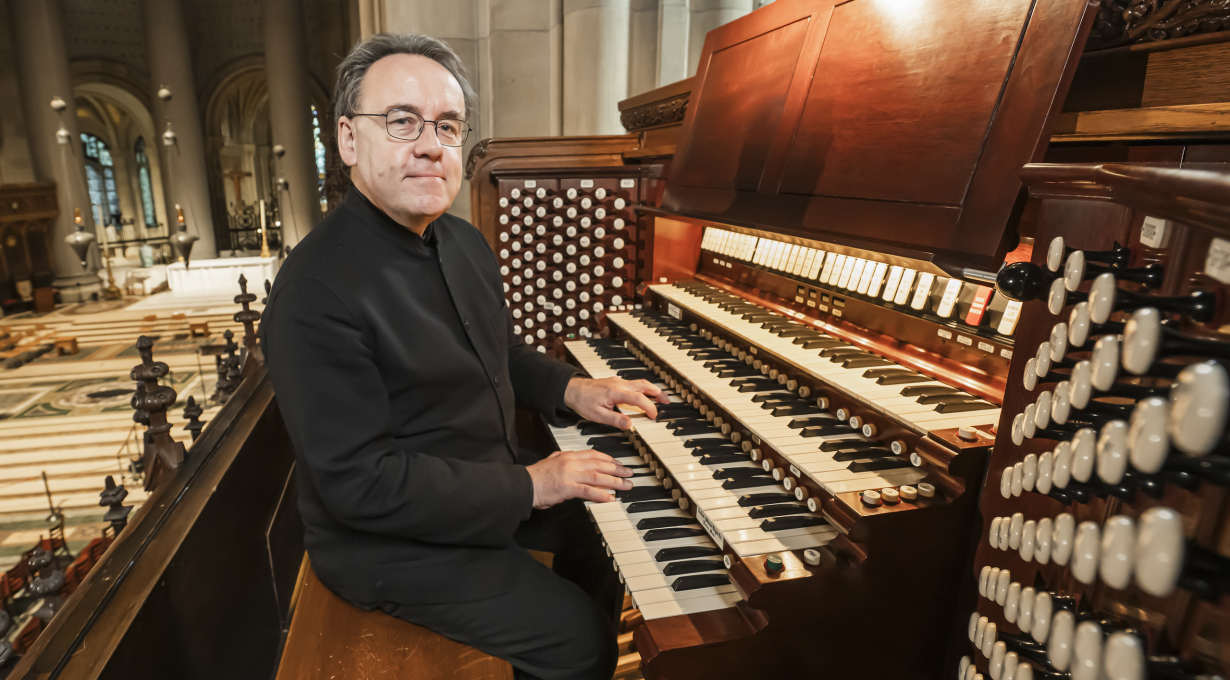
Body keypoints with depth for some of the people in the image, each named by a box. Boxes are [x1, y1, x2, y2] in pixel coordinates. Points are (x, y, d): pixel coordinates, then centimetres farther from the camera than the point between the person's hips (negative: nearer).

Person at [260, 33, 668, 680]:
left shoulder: (463, 242, 3)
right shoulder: (316, 291, -27)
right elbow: (359, 482, -28)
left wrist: (570, 390, -1)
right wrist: (526, 487, -24)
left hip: (493, 476, 9)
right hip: (391, 537, -8)